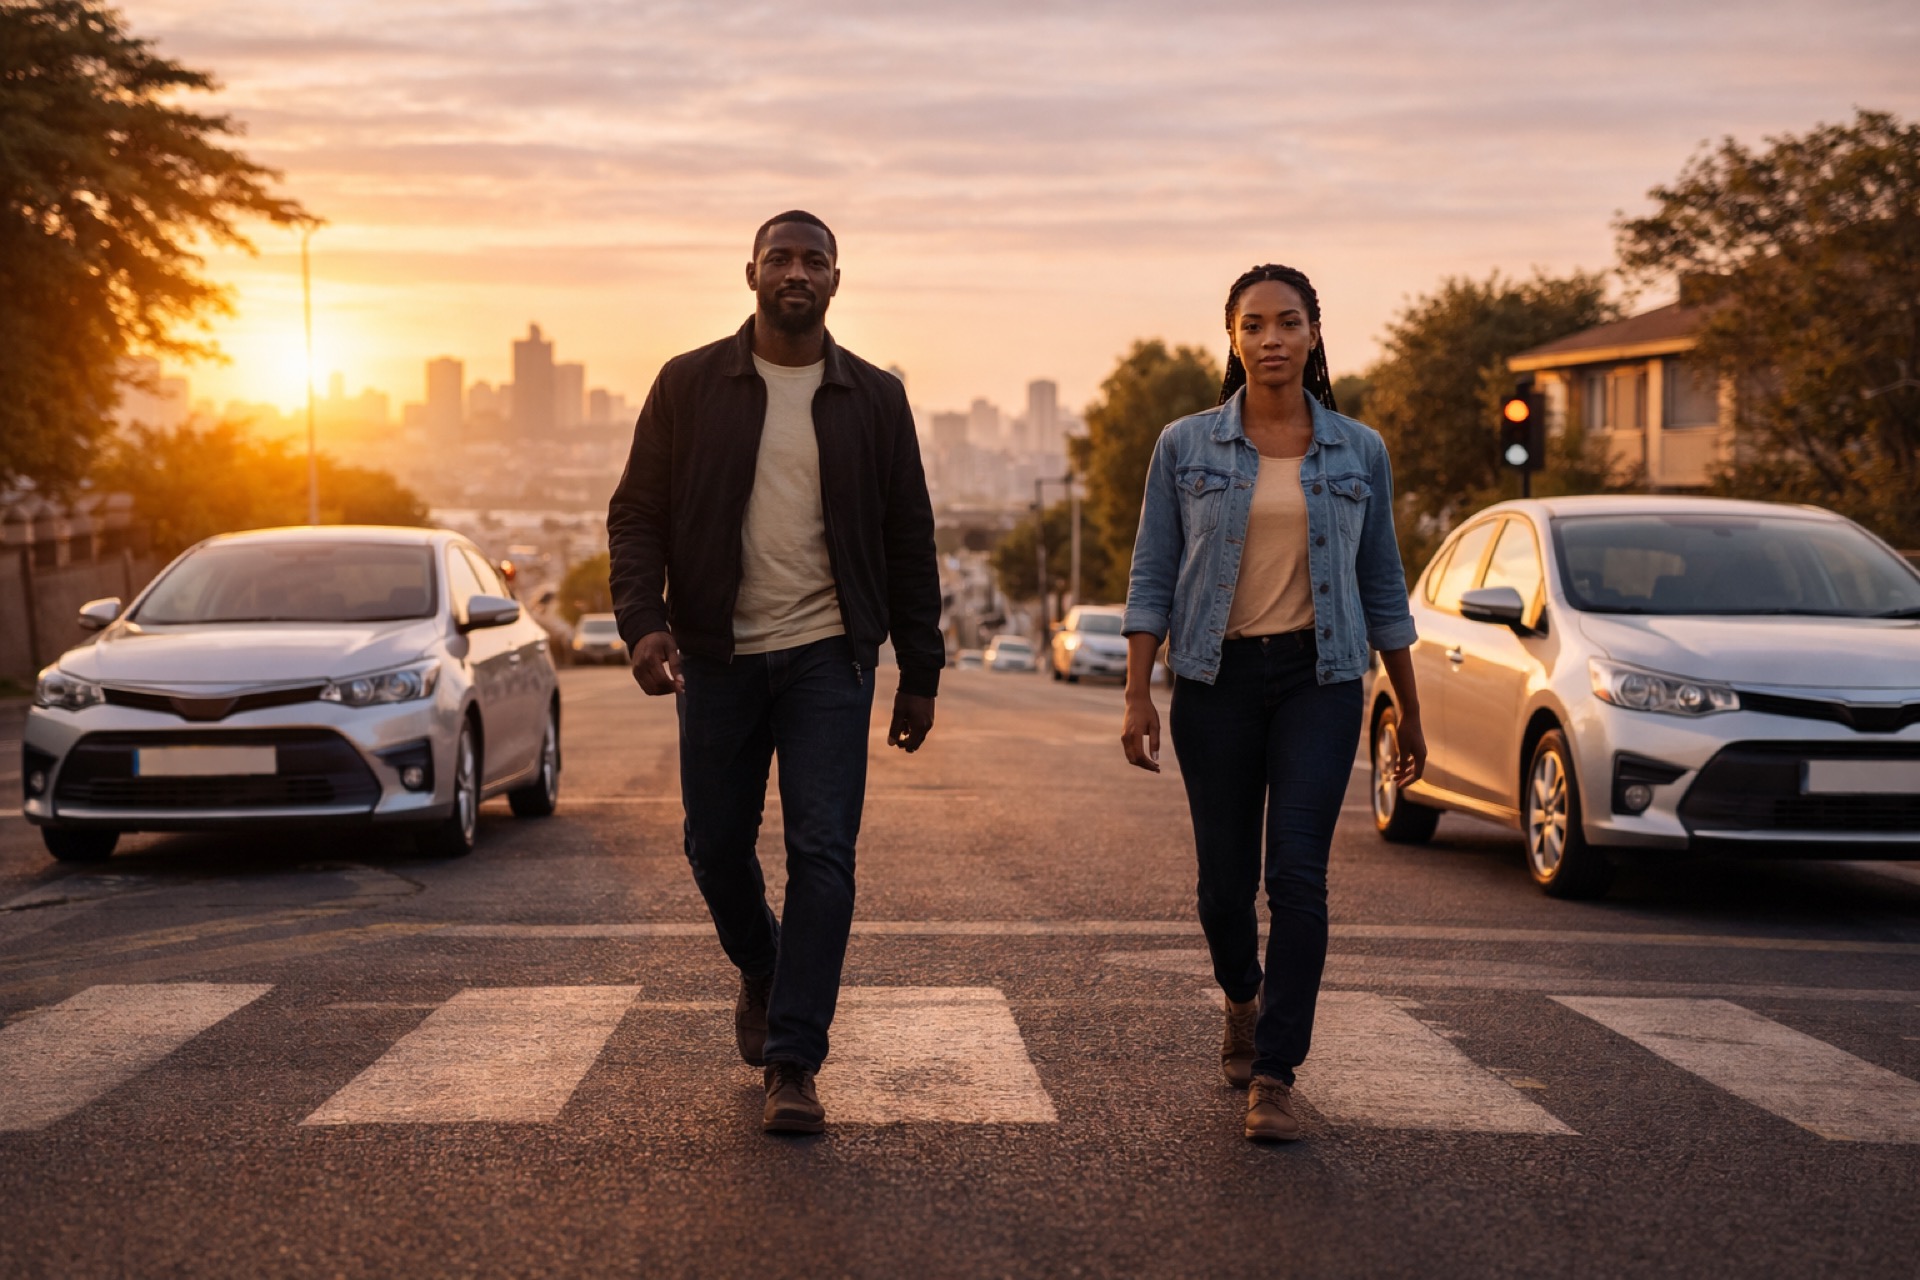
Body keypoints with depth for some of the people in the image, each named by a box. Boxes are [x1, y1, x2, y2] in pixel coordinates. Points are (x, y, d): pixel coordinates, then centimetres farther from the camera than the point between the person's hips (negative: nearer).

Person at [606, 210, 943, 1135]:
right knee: (717, 846, 9)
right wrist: (643, 621, -15)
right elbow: (637, 513, 2)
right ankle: (761, 974, 41)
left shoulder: (874, 398, 6)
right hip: (717, 658, 1)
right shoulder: (690, 386, 4)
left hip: (827, 658, -1)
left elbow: (908, 540, 8)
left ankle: (793, 1066, -5)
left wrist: (920, 672, 6)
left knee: (823, 852, -9)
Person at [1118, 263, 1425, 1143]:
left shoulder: (1358, 452, 5)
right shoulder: (1185, 447, 2)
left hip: (1318, 676, 0)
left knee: (1297, 870, -13)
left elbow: (1382, 586, 10)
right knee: (1225, 879, 5)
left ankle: (1275, 1077, -8)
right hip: (1216, 676, 0)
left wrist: (1409, 713, 11)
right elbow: (1152, 578, 2)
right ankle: (1243, 1001, 38)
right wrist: (1138, 695, -7)